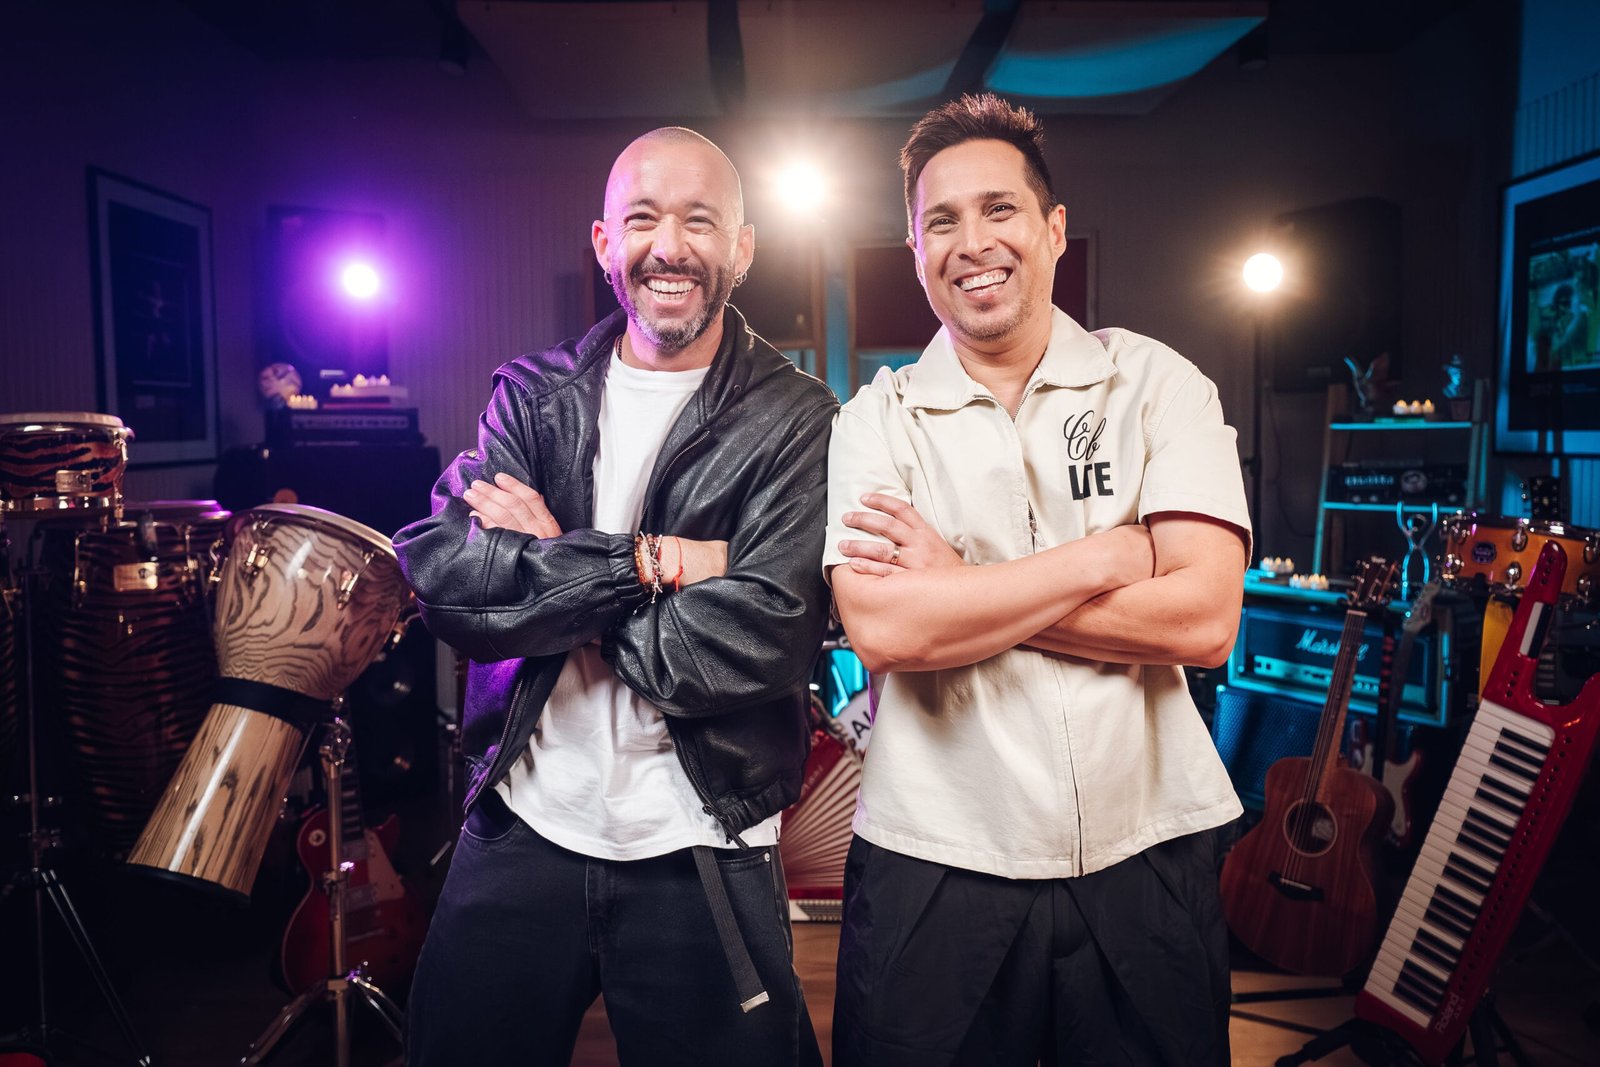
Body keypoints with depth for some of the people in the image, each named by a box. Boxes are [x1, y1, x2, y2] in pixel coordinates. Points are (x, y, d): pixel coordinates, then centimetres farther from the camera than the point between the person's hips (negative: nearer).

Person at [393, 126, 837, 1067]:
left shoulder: (795, 420, -7)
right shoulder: (534, 394, 3)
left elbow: (753, 643, -20)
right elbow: (442, 581, -11)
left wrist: (548, 572, -13)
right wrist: (651, 560, -17)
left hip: (701, 857, -2)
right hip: (521, 826, 3)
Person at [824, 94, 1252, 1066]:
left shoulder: (1156, 382, 1)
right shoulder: (878, 419, 0)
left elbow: (1205, 619, -11)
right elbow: (882, 630, -16)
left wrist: (961, 585, -14)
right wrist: (1109, 556, -14)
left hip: (1145, 857, 1)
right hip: (935, 867, 0)